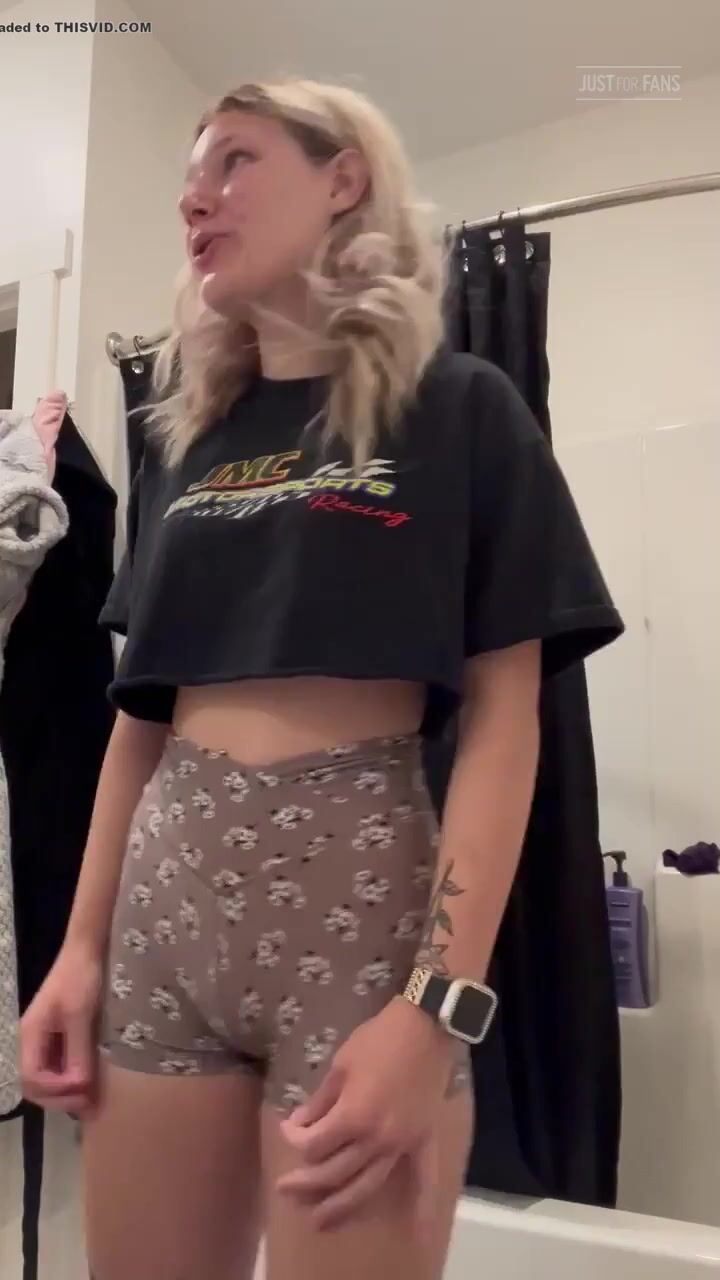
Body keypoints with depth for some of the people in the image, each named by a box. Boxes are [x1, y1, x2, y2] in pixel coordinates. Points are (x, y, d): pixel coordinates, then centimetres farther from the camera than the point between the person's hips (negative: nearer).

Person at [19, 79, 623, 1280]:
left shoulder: (459, 409, 0)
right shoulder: (183, 436, 13)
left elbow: (502, 718, -7)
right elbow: (142, 709, 11)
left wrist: (441, 1001, -16)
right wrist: (80, 944, 7)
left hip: (361, 881, -4)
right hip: (168, 886, 5)